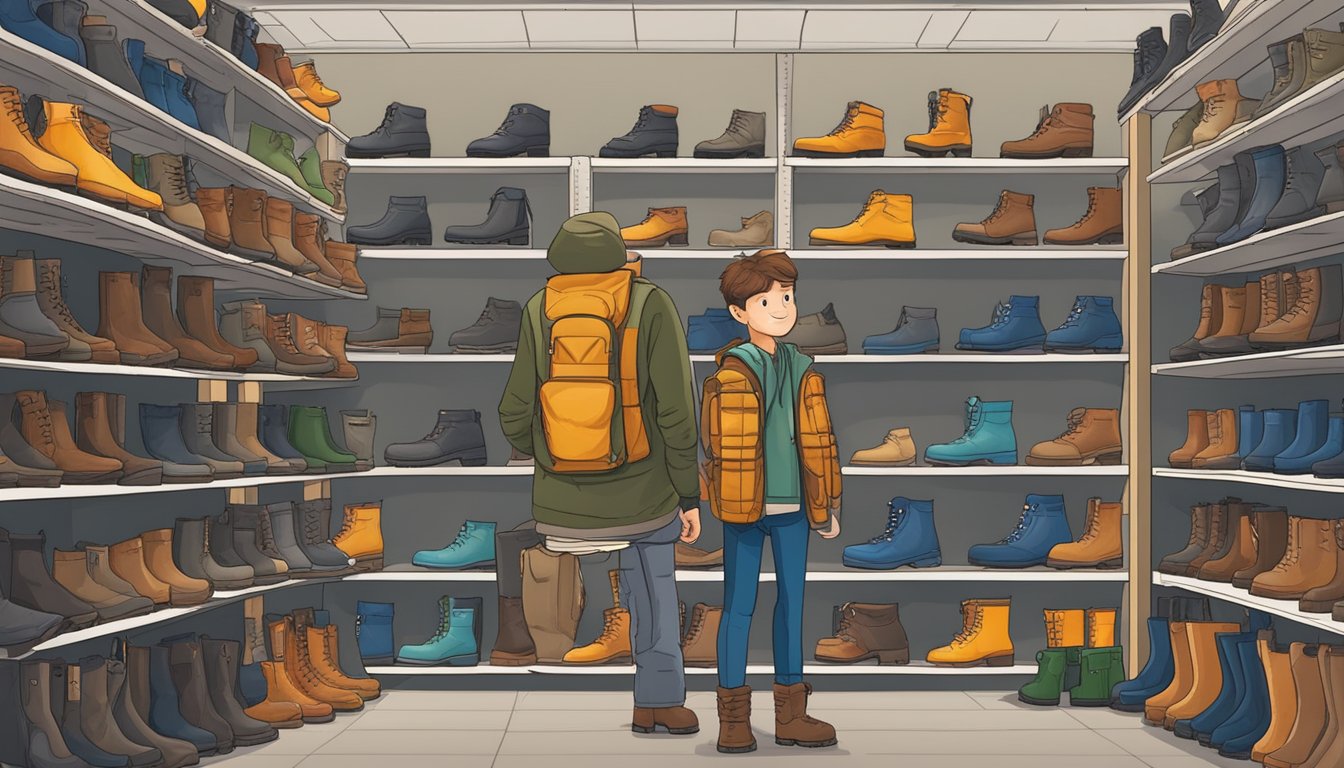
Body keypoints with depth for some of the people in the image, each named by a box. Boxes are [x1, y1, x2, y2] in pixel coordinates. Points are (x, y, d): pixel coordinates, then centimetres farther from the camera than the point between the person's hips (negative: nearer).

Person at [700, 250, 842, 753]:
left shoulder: (802, 369, 8)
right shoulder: (732, 371, -7)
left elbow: (817, 445, 12)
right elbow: (719, 445, -9)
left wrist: (824, 505, 10)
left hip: (791, 507, 5)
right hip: (743, 508, -5)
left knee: (792, 601, 10)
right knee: (740, 605, 2)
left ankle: (791, 714, 20)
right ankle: (734, 716, 12)